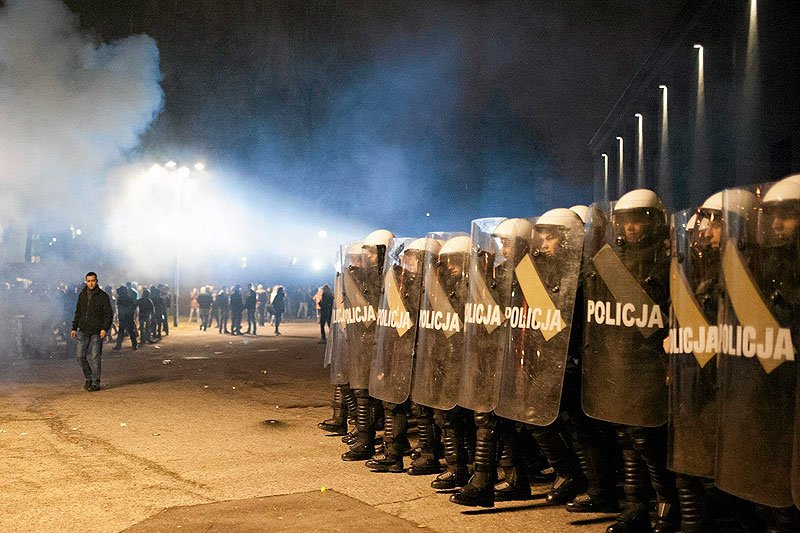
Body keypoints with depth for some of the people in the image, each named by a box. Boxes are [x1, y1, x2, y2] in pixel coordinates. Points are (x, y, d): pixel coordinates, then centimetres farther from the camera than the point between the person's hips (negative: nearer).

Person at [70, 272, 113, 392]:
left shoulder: (103, 296, -3)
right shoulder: (82, 295, 11)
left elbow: (108, 314, -5)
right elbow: (78, 313, 19)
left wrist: (105, 329, -16)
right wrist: (74, 328, 13)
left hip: (96, 332, -5)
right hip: (83, 331, 5)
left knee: (94, 357, -5)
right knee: (80, 355, 2)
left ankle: (96, 383, 3)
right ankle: (89, 378, 19)